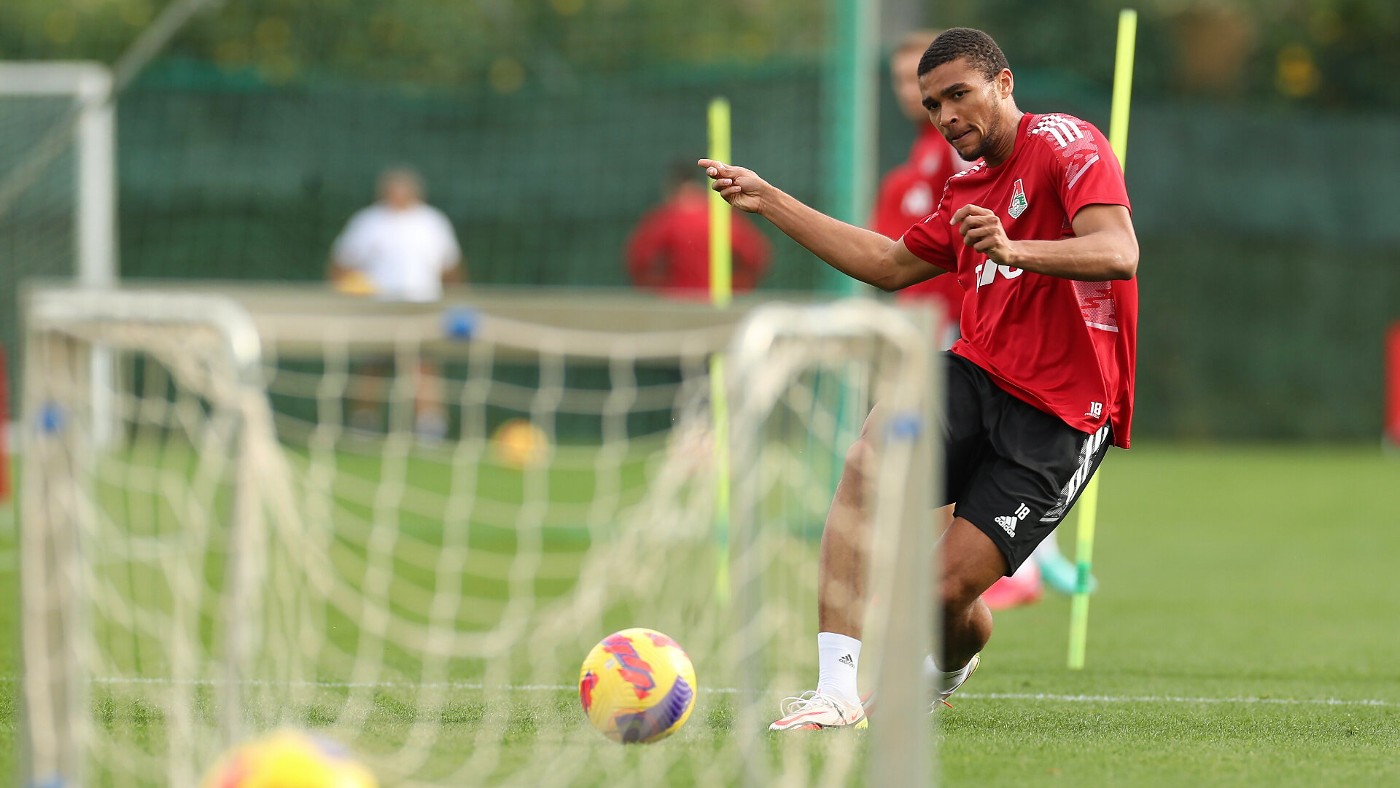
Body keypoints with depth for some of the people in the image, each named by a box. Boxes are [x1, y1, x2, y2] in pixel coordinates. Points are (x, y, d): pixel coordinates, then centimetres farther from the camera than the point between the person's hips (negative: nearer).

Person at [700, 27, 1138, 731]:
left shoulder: (1064, 143, -7)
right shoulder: (968, 189, 19)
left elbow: (1119, 252, -22)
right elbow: (891, 264, 32)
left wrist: (1014, 250, -39)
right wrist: (767, 202, 30)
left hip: (1057, 416, -6)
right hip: (976, 374, 6)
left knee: (944, 592, -12)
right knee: (867, 463, -26)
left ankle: (948, 669, 28)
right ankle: (837, 690, -28)